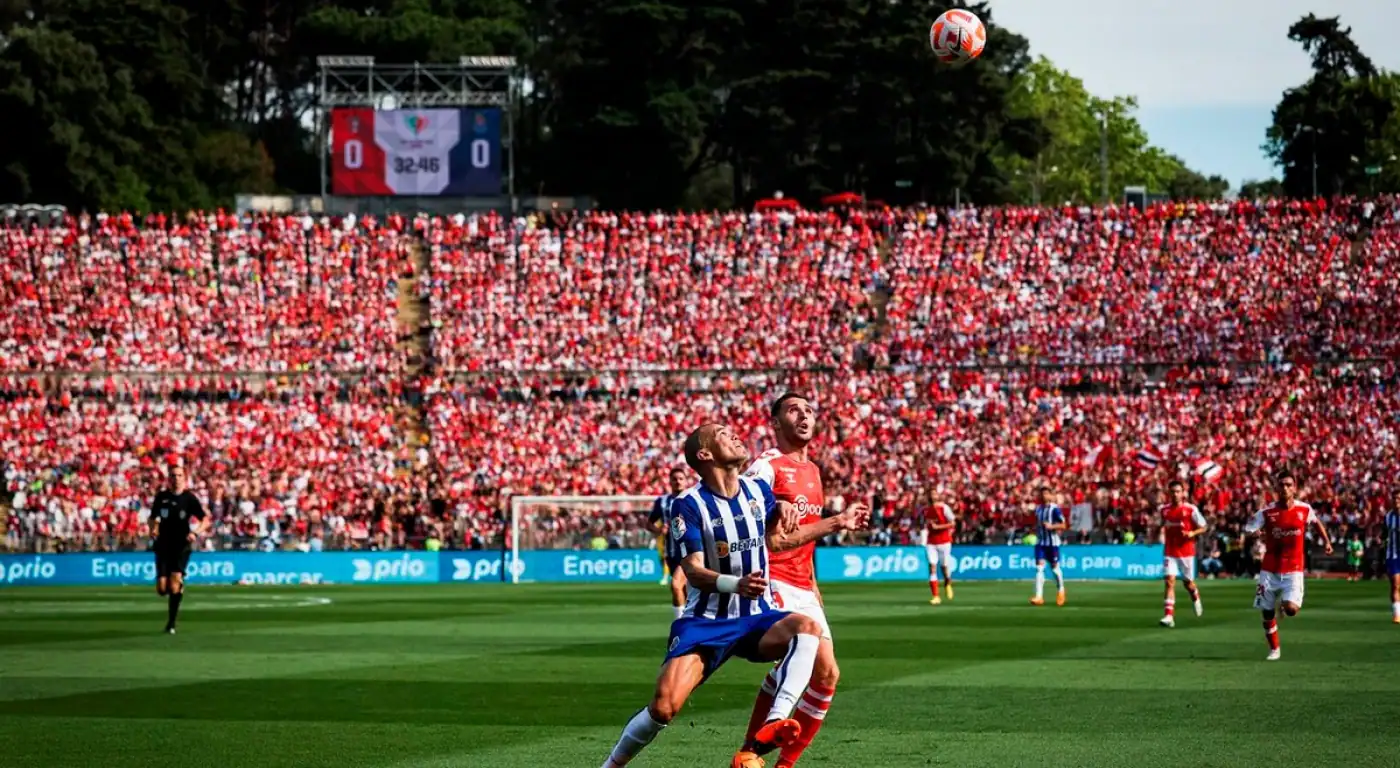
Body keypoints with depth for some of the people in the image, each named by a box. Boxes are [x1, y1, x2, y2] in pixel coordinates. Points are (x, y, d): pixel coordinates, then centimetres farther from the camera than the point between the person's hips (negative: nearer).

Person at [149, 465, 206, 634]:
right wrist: (153, 529, -4)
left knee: (176, 579, -20)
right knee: (162, 588, -6)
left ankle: (171, 623, -10)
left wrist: (196, 532, -16)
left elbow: (204, 519, 2)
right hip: (163, 545, 2)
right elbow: (154, 518, 17)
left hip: (182, 546, -2)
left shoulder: (189, 498, -1)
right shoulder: (161, 496, 5)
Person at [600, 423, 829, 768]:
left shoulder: (758, 489, 4)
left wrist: (783, 508, 4)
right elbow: (693, 571, -19)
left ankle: (775, 722, -43)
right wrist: (736, 584, -39)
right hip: (706, 621, -3)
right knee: (664, 706, -19)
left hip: (756, 617, 3)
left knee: (807, 627, -31)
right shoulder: (689, 505, -10)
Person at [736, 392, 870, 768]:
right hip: (772, 581, -9)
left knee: (827, 673, 3)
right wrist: (836, 522, -19)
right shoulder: (766, 468, -9)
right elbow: (773, 540, -17)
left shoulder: (812, 470, 17)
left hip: (802, 588, 9)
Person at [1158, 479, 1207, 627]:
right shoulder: (1164, 510, 3)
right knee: (1170, 581, -12)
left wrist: (1192, 533, -21)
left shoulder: (1191, 509, -9)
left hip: (1186, 552, -2)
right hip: (1170, 552, 2)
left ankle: (1196, 598, 47)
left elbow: (1203, 527, -3)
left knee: (1188, 582, 12)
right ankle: (1169, 616, -17)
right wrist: (1161, 534, 6)